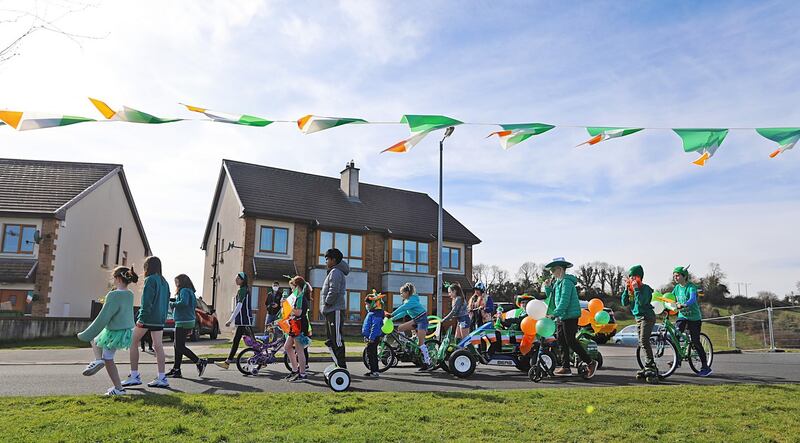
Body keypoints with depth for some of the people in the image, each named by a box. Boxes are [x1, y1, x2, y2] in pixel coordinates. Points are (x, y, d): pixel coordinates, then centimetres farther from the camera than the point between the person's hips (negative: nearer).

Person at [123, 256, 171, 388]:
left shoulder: (150, 280, -9)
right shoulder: (164, 282, 15)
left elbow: (147, 301, -16)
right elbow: (166, 302, 18)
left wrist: (141, 318, -17)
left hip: (148, 318, -7)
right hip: (159, 319, 7)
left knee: (132, 342, 6)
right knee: (158, 346, 6)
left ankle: (134, 376, 4)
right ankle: (162, 378, 5)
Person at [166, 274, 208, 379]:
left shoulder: (184, 291, -11)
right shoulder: (190, 292, 18)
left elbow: (184, 302, -29)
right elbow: (194, 305, 18)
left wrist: (172, 304, -11)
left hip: (183, 323, -10)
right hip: (189, 322, 10)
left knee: (180, 347, -8)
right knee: (177, 346, 13)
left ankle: (200, 362, -7)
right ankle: (176, 370, 18)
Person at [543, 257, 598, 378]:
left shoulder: (566, 282, -14)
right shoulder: (557, 282, 16)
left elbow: (564, 301, -23)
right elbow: (551, 297, 22)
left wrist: (554, 314, -27)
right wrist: (548, 287, 6)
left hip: (570, 316, -10)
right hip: (562, 317, 10)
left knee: (571, 342, -9)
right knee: (562, 342, 9)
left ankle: (590, 363, 0)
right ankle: (565, 367, 15)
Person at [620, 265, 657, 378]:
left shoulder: (645, 288, -10)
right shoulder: (630, 289, 11)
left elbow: (641, 302, -25)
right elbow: (625, 303, 3)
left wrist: (636, 289, -21)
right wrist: (626, 290, -5)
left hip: (647, 317, -8)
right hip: (638, 318, 8)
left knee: (644, 341, -19)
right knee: (642, 343, 8)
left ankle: (650, 365, -16)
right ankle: (649, 367, 15)